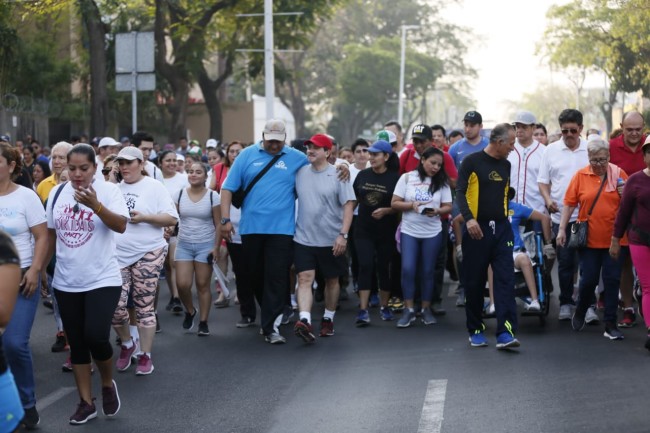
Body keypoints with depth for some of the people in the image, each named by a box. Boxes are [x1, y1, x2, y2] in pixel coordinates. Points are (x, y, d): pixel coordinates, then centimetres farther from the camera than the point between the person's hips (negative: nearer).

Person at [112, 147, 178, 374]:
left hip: (147, 255, -4)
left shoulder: (154, 187, -2)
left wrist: (144, 217, -17)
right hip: (117, 256, 4)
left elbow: (171, 219, -7)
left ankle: (145, 356, 10)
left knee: (144, 306, 0)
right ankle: (127, 344, 22)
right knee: (114, 305, -5)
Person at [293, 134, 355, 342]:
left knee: (332, 280, 12)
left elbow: (349, 206, -9)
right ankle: (305, 321, -23)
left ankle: (328, 319, 29)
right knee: (305, 278, -12)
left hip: (331, 240, -2)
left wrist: (343, 235, -17)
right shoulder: (300, 172, 3)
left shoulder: (337, 175, -7)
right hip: (303, 238, 2)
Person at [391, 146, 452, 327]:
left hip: (433, 233, 1)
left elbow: (448, 207, 3)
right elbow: (394, 203, -1)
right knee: (407, 269, -8)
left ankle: (426, 309, 16)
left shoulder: (442, 182, 3)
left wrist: (437, 211, -18)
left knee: (428, 271, 6)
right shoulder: (407, 178, -1)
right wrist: (412, 205, -17)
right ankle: (409, 310, 1)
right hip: (409, 231, -1)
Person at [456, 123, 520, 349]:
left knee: (505, 280, -7)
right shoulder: (472, 161, -6)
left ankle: (505, 333, -12)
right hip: (477, 229, -4)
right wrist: (469, 218, -25)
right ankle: (476, 330, 18)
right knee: (475, 282, 4)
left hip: (501, 229, 5)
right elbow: (460, 191, -12)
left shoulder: (506, 165, 13)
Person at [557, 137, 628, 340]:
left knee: (612, 281, 2)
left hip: (614, 238, 1)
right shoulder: (580, 176, -1)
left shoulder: (618, 174, 1)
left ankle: (611, 325, 8)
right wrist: (562, 229, -2)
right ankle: (580, 312, 31)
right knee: (588, 279, 3)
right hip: (589, 238, 0)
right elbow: (569, 203, 1)